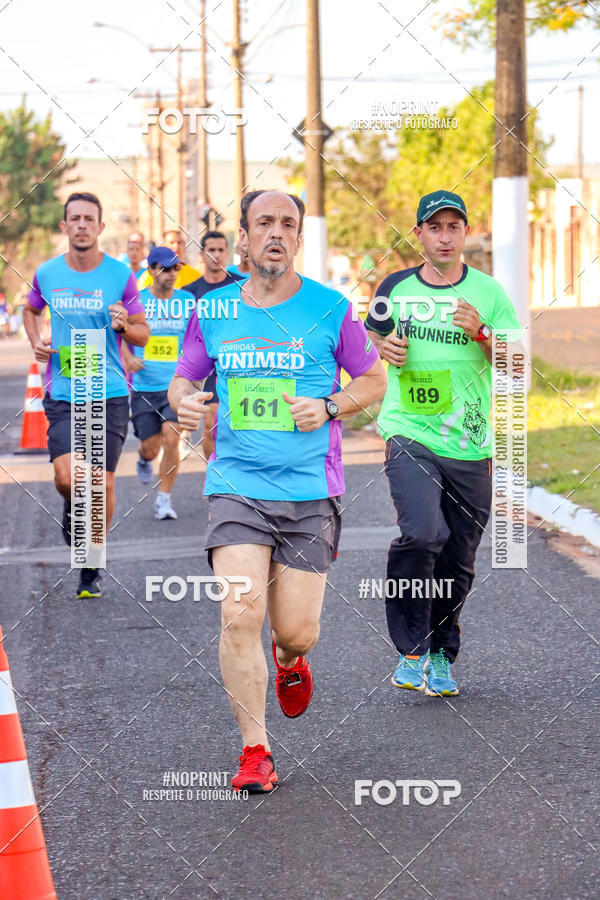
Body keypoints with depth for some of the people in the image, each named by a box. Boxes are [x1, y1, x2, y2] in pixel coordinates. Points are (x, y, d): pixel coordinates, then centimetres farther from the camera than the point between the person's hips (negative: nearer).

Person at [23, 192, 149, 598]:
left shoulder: (121, 275, -2)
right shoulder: (47, 274, 3)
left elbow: (143, 334, 5)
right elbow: (31, 309, 25)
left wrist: (124, 325, -17)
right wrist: (36, 341, 5)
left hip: (110, 396, -1)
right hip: (63, 395, 1)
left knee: (103, 485, 0)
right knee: (67, 479, -15)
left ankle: (92, 565, 21)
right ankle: (73, 509, 22)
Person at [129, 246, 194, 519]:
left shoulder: (187, 300, 3)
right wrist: (129, 359, -9)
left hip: (177, 385, 0)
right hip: (144, 387, 0)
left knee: (171, 438, -15)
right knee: (150, 448, 3)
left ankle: (164, 499, -1)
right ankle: (144, 460, 42)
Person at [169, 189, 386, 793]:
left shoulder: (330, 309, 0)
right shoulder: (212, 312, 6)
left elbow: (374, 380, 9)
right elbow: (183, 380, 17)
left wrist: (328, 407, -9)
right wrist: (183, 402, -7)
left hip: (310, 492, -1)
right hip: (236, 486, 1)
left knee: (295, 630, 0)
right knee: (239, 615, -15)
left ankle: (289, 661, 40)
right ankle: (254, 751, -1)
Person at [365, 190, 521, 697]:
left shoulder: (488, 292, 4)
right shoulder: (396, 288, 7)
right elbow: (368, 341, 22)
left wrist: (482, 334, -15)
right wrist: (384, 348, -1)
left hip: (470, 445, 1)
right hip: (409, 433, -1)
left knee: (458, 560, 7)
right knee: (422, 534, -24)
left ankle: (442, 656, 27)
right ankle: (412, 649, -11)